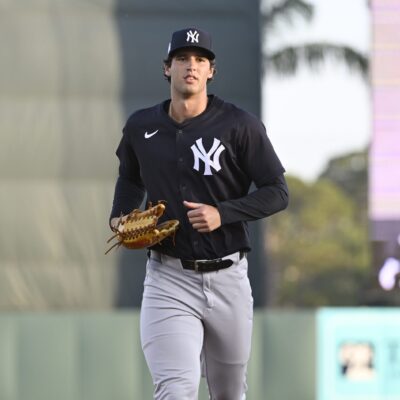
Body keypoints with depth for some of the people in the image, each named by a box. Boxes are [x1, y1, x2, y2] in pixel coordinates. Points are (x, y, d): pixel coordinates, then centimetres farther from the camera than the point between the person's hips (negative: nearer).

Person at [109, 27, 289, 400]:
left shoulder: (239, 125, -5)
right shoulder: (141, 127, 5)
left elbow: (277, 192, -4)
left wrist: (222, 214, -17)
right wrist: (118, 218, 7)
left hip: (227, 277, 0)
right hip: (169, 278, 0)